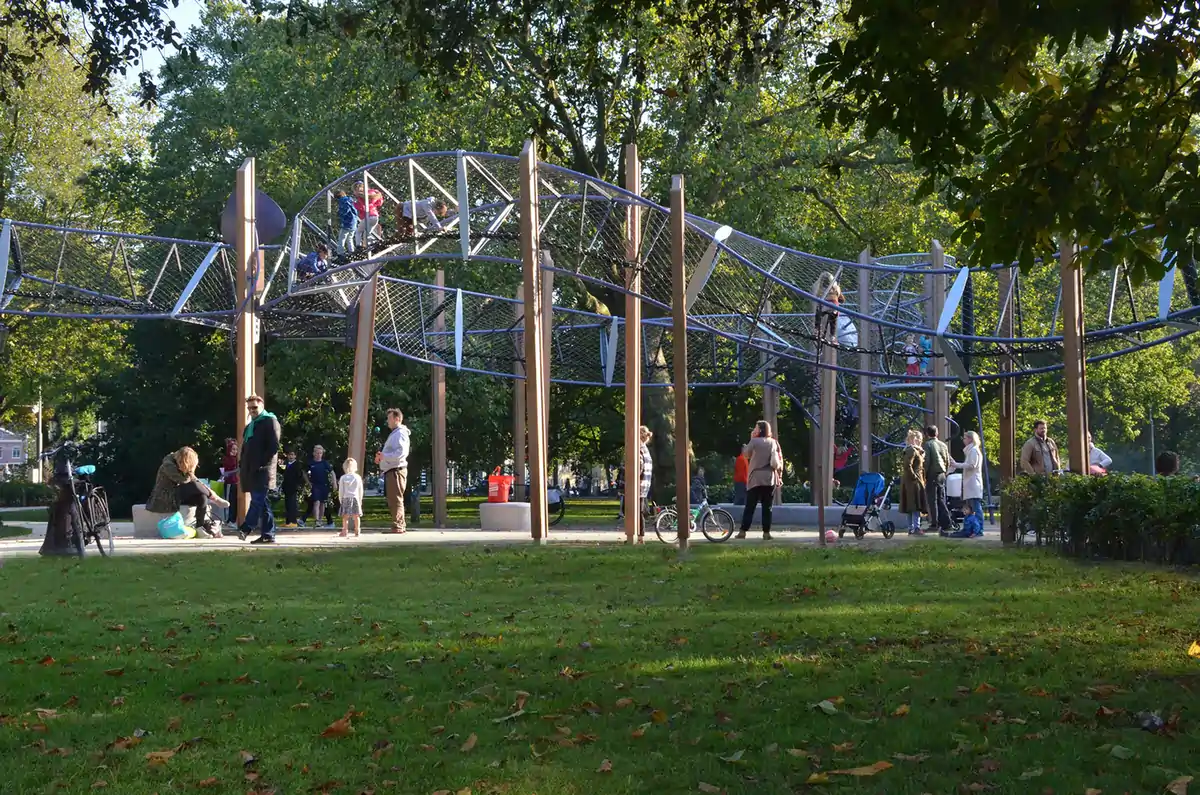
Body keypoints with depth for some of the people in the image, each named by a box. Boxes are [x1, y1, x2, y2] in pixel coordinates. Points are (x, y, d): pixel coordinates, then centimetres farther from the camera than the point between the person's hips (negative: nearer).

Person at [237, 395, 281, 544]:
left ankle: (246, 529, -23)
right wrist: (241, 467, 15)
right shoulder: (250, 426, 24)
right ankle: (268, 535, 5)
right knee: (262, 502, 6)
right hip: (251, 470, 8)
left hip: (262, 470, -8)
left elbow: (274, 446, -10)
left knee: (257, 500, -14)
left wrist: (261, 463, -16)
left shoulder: (270, 421, -1)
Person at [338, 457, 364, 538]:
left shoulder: (343, 478, -2)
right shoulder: (358, 477, 3)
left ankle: (345, 531, -4)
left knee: (345, 516, 0)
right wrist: (360, 499, 18)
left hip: (346, 498, -2)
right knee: (356, 516, 4)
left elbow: (341, 490, 1)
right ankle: (357, 531, 5)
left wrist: (340, 499, 12)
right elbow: (361, 490, 8)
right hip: (355, 498, 2)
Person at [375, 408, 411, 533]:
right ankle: (400, 526, 18)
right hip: (391, 471, 11)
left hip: (396, 471, -11)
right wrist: (381, 457, 12)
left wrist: (384, 456, -22)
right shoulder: (394, 434, 23)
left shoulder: (400, 433, -10)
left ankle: (398, 526, -11)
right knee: (393, 500, 14)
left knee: (396, 500, -11)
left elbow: (401, 453, -23)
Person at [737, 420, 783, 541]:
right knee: (767, 507, 5)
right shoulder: (774, 443, 5)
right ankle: (766, 532, 2)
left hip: (755, 479, -2)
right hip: (770, 479, 2)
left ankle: (743, 531, -2)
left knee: (750, 506, 1)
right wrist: (779, 475, 10)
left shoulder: (754, 441, -6)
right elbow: (779, 461, 3)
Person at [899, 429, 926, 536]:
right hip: (913, 482, -11)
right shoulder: (911, 450, -14)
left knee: (911, 507, 11)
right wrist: (914, 476, -18)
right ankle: (916, 528, -13)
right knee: (916, 506, -11)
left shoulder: (915, 450, 18)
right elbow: (907, 466, -23)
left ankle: (911, 528, 14)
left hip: (915, 481, 11)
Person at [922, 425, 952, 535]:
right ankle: (945, 524, 4)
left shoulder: (928, 444, -7)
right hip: (942, 475, 6)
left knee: (932, 500, -1)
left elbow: (927, 461, -12)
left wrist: (924, 475, -4)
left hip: (932, 475, -6)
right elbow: (948, 462, 13)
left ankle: (934, 523, -4)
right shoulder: (943, 445, 11)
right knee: (942, 500, 9)